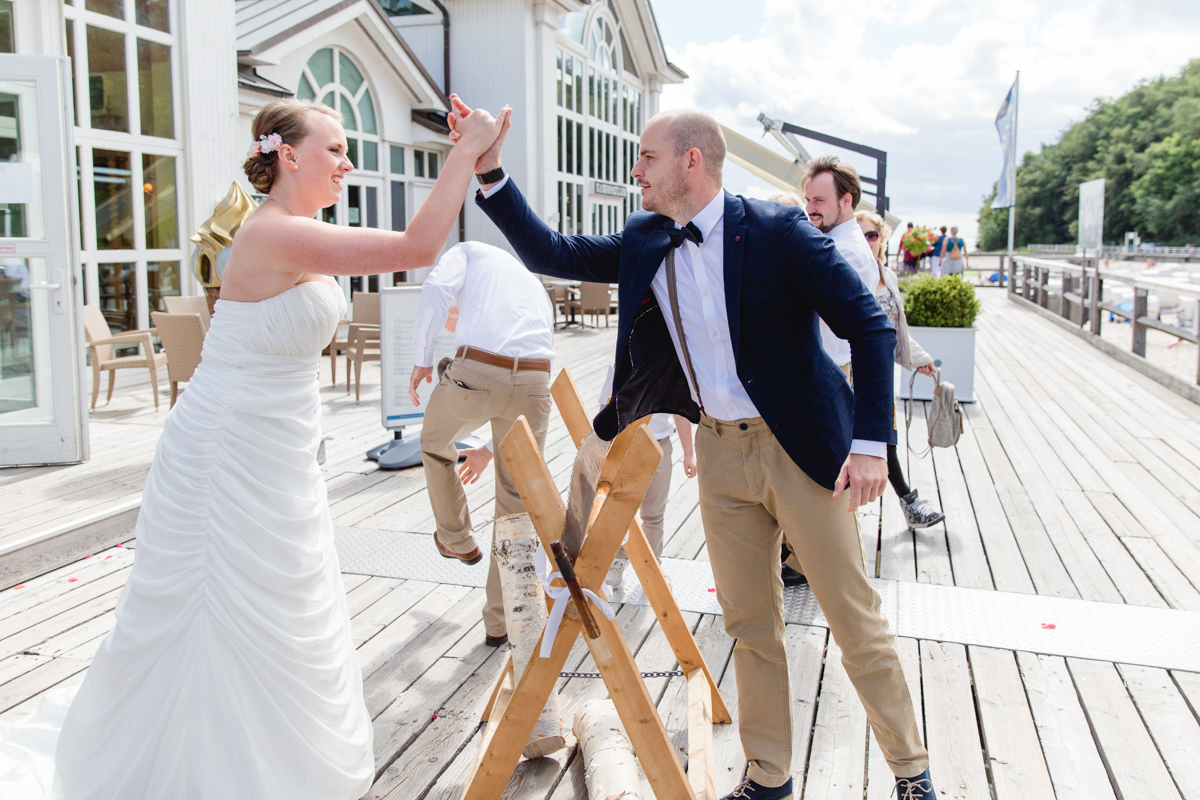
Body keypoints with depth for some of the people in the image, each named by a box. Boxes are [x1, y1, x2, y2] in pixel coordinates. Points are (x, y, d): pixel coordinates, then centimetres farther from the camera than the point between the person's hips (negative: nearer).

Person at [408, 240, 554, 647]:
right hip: (534, 381, 4)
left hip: (475, 371, -4)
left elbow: (437, 287, -2)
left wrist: (423, 359, 3)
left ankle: (457, 539, 43)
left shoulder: (469, 251, 23)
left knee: (435, 444, 30)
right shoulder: (536, 286, 36)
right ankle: (499, 621, 20)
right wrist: (490, 448, 44)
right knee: (516, 499, 14)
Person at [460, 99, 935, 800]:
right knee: (751, 625, 14)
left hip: (800, 447, -5)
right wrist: (490, 172, -2)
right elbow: (550, 255, 9)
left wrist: (871, 442, -19)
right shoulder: (644, 244, 4)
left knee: (857, 621, 6)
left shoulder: (777, 230, -13)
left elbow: (871, 326, -13)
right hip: (721, 452, 5)